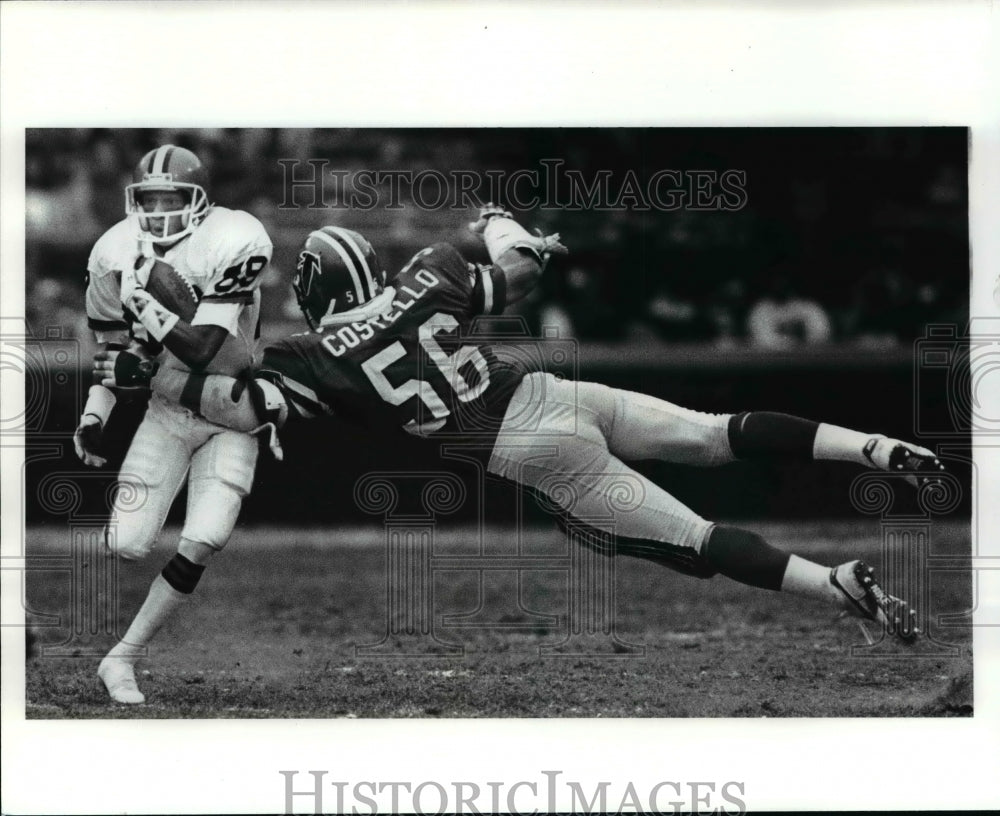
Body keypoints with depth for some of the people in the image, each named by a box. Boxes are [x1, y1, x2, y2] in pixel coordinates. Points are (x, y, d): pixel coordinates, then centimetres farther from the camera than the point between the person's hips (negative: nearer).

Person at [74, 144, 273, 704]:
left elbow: (202, 352, -26)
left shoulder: (230, 244, -21)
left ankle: (124, 657, -1)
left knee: (203, 544, -16)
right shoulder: (118, 254, -5)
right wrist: (93, 416, 0)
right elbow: (115, 349, 9)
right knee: (128, 544, -11)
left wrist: (145, 299, -29)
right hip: (168, 410, 3)